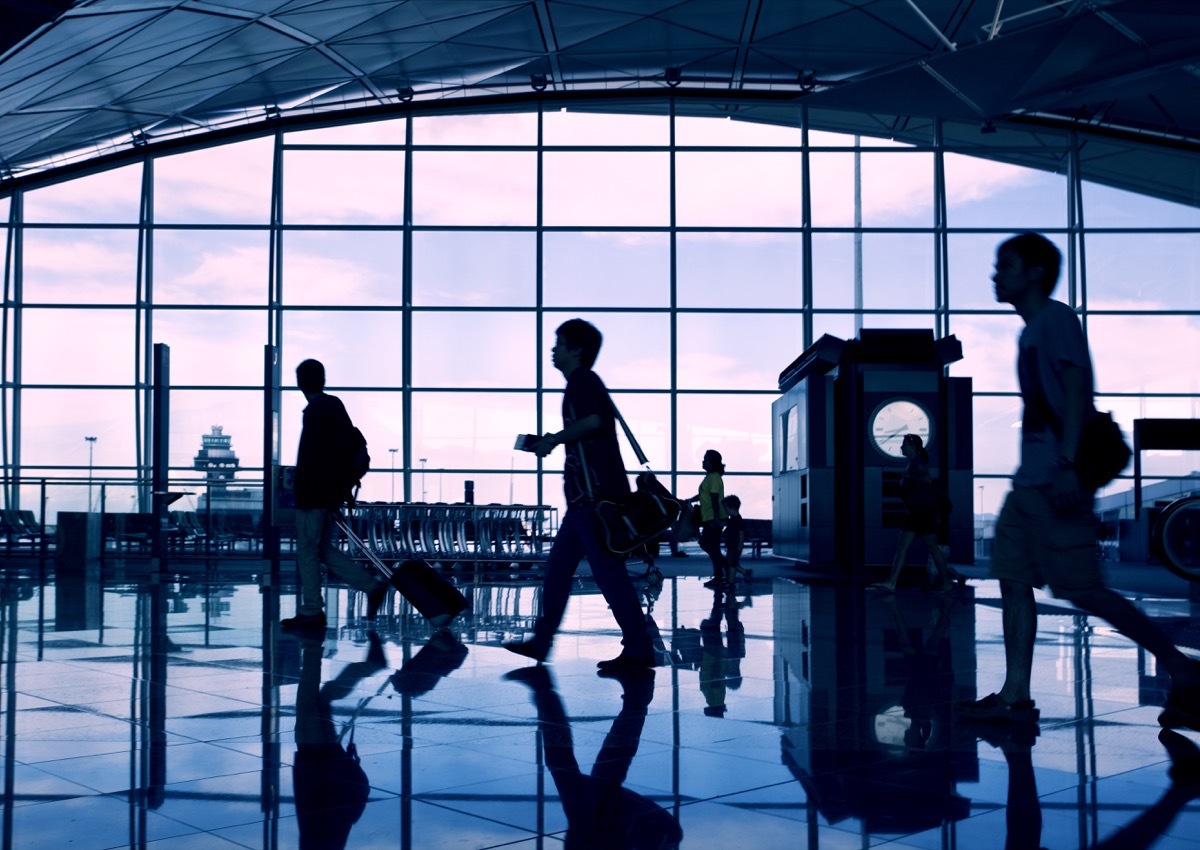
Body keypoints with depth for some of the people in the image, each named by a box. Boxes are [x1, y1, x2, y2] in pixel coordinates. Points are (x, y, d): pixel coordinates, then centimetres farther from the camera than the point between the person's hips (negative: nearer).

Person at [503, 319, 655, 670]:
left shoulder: (582, 381, -8)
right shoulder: (585, 383, 22)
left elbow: (593, 420, -27)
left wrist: (553, 439, -14)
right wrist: (550, 444, 21)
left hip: (593, 496, -11)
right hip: (588, 496, 11)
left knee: (608, 570, -8)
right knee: (557, 567, 12)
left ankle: (639, 650, -4)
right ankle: (540, 642, 18)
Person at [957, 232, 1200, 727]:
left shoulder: (1056, 319, -5)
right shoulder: (1030, 333, 21)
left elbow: (1077, 389, -15)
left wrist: (1068, 465, -24)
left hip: (1055, 481, -9)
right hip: (1029, 481, 9)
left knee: (1082, 589, -10)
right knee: (1013, 580, 3)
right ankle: (1015, 697, 3)